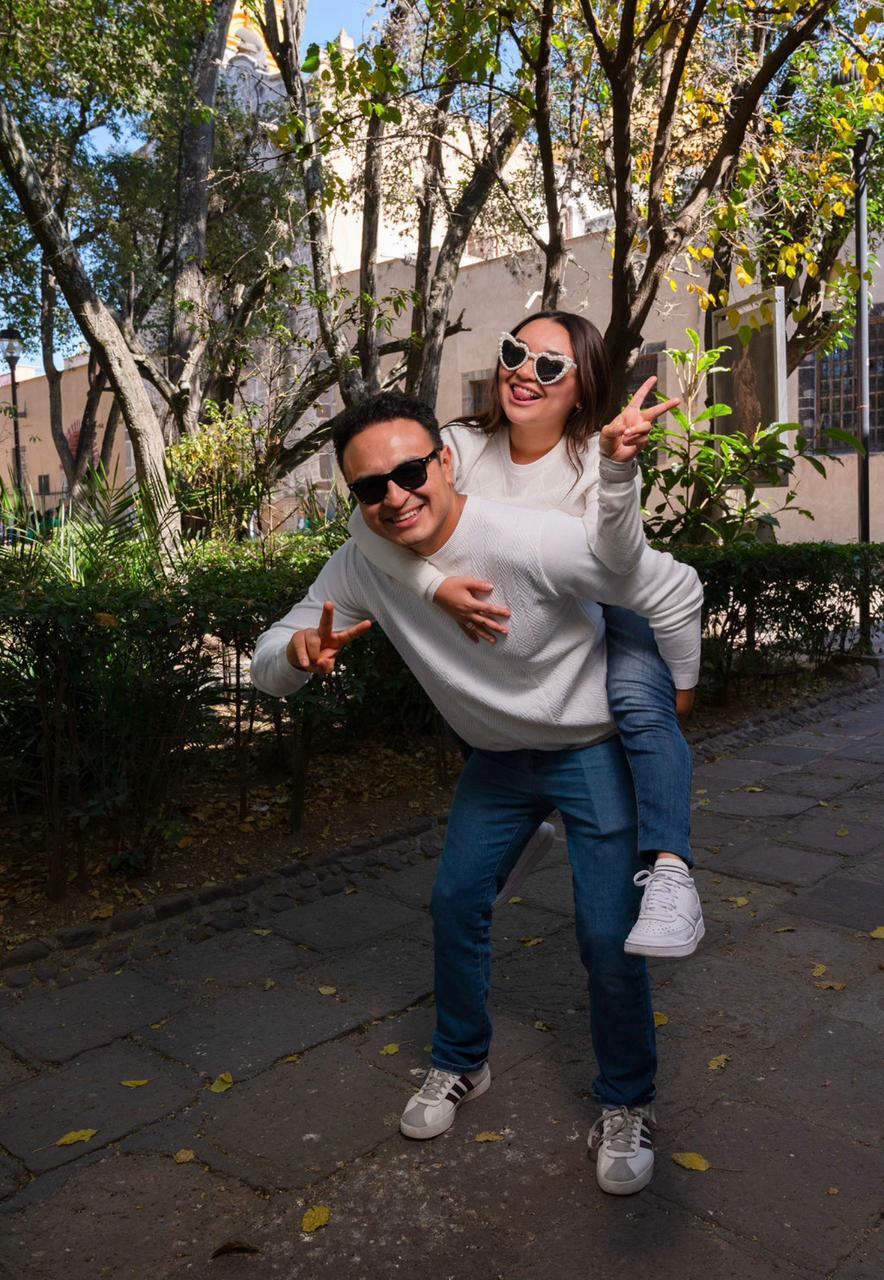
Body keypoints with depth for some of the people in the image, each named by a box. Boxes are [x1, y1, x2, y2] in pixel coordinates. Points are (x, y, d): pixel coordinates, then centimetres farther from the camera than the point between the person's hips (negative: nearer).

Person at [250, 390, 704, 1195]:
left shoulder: (534, 541, -33)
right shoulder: (360, 568, -16)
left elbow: (675, 592, -23)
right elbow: (268, 670, -11)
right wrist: (301, 649, -36)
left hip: (595, 748, -5)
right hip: (496, 758, 5)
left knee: (609, 935, -5)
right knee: (456, 903, 10)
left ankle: (627, 1105, 21)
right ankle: (461, 1065, 36)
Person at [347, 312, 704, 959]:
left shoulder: (595, 456, -22)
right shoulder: (465, 446, -15)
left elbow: (618, 561, -42)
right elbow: (370, 521, -26)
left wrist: (616, 469, -57)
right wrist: (436, 584, -40)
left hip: (609, 615, -4)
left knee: (640, 704, -32)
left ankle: (671, 876, -31)